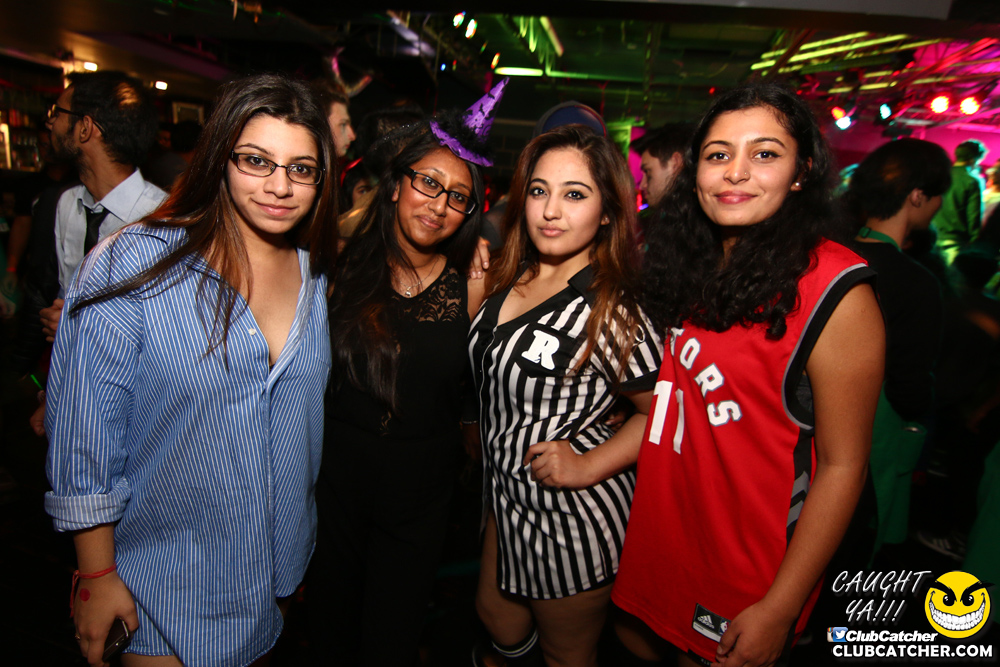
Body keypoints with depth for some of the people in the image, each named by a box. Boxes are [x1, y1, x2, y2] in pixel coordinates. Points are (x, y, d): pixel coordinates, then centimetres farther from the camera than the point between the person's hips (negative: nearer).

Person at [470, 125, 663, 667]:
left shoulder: (611, 312, -23)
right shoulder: (508, 280, -3)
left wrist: (589, 466, -21)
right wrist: (476, 278, 2)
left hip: (573, 511, -7)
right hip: (508, 491, 7)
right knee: (495, 613, 30)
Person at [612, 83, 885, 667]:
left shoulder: (832, 290, -18)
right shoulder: (691, 264, 1)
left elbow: (842, 466, -17)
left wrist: (780, 610, -16)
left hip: (746, 571, -6)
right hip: (658, 538, 6)